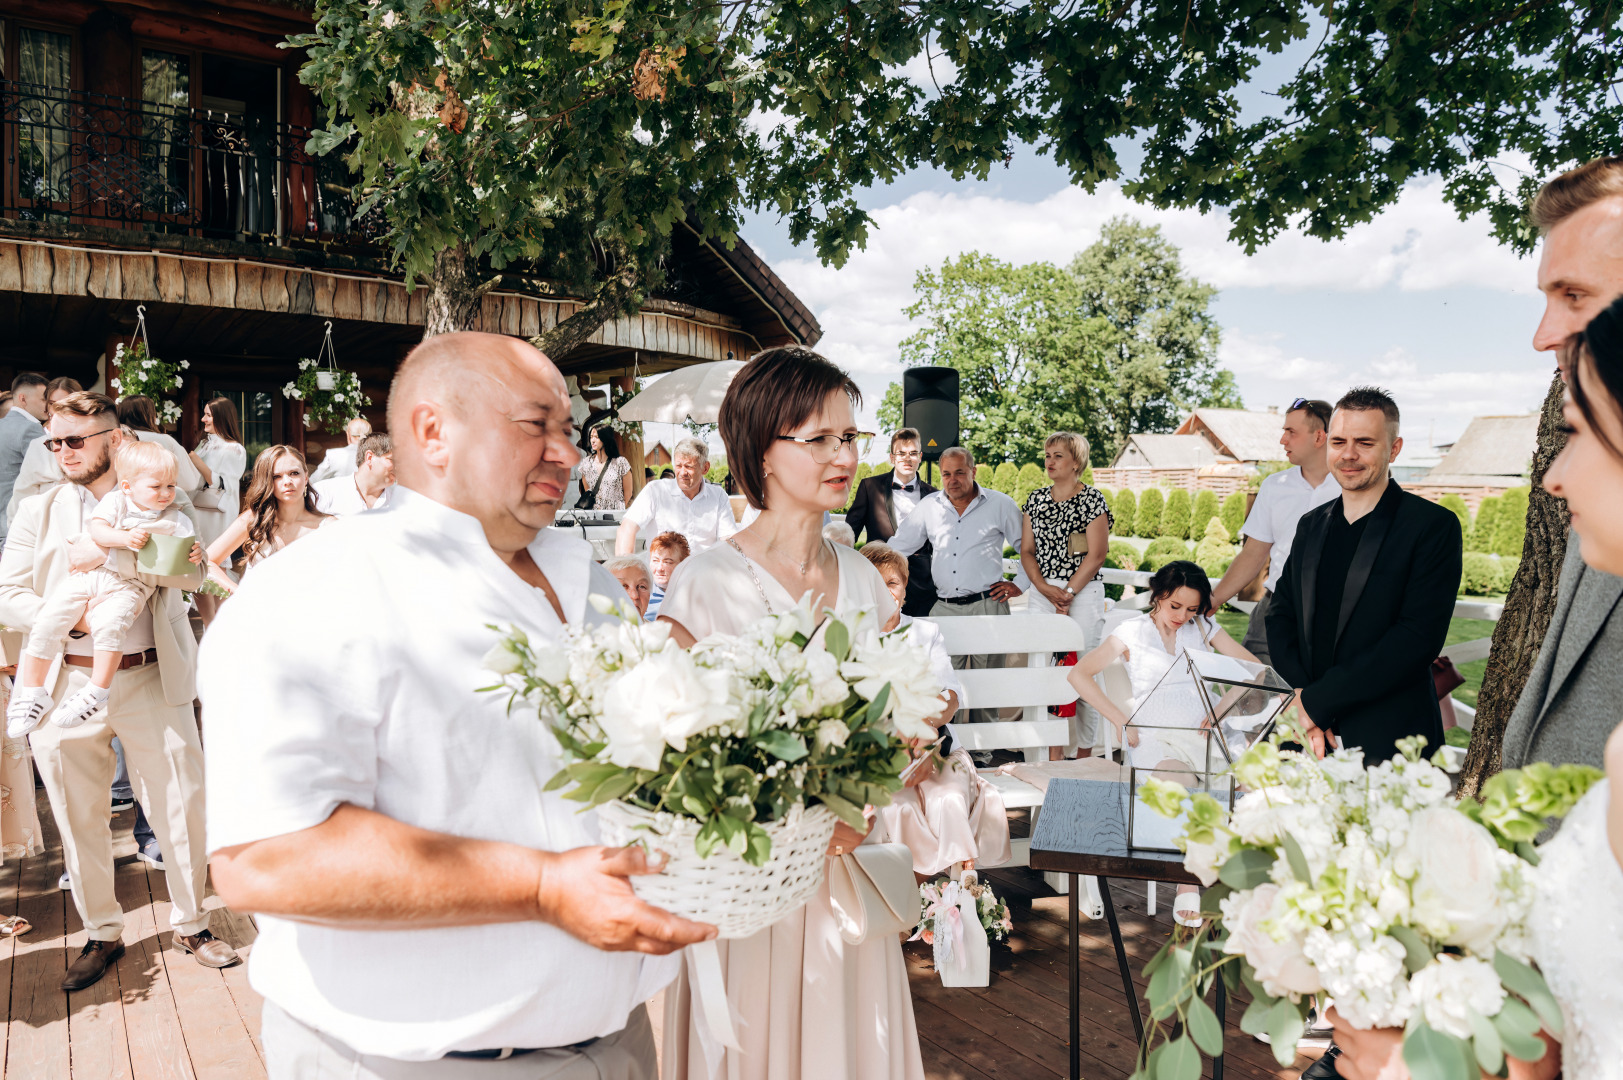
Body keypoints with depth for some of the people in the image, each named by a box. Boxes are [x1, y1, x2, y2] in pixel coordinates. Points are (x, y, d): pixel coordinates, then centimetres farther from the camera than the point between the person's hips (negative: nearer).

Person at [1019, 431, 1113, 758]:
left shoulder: (1093, 499, -3)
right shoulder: (1035, 499, 12)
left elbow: (1096, 555, -8)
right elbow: (1026, 550, 10)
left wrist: (1067, 593, -12)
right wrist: (1044, 587, -5)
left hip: (1083, 593, -4)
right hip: (1041, 593, 5)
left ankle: (1083, 754, 10)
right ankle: (1053, 755, 8)